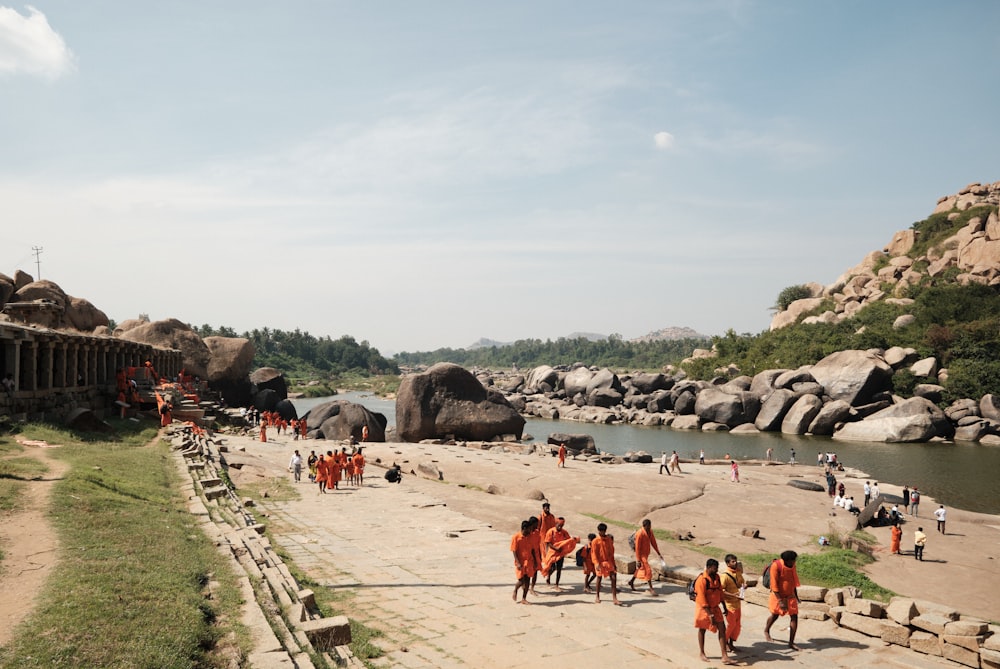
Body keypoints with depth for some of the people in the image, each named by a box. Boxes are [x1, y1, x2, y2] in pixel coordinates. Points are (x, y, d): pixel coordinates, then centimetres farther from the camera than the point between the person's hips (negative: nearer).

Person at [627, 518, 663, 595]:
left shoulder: (650, 531, -2)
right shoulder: (640, 534, -25)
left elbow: (653, 542, 8)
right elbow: (637, 548, -22)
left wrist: (659, 553, 8)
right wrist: (638, 560, -21)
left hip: (646, 554, 8)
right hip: (641, 555, -8)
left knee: (640, 569, 20)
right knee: (648, 570, -8)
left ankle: (631, 581, 39)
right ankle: (651, 588, 2)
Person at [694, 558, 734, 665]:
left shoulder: (716, 577, 0)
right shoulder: (701, 580, -23)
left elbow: (719, 591, 13)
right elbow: (701, 598, -24)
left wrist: (724, 606, 13)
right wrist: (709, 614, -24)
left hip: (715, 607, 6)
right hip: (703, 608, -6)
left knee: (722, 629, -2)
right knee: (702, 629, 11)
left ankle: (725, 657, 1)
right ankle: (701, 653, 29)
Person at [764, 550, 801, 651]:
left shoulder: (792, 565, -4)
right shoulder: (776, 566, -24)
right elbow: (774, 585, -23)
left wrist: (796, 595, 17)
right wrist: (780, 601, -26)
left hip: (790, 595, 5)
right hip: (778, 596, -5)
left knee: (794, 617, -4)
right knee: (775, 615, 13)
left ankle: (791, 642, 4)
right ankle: (766, 630, 42)